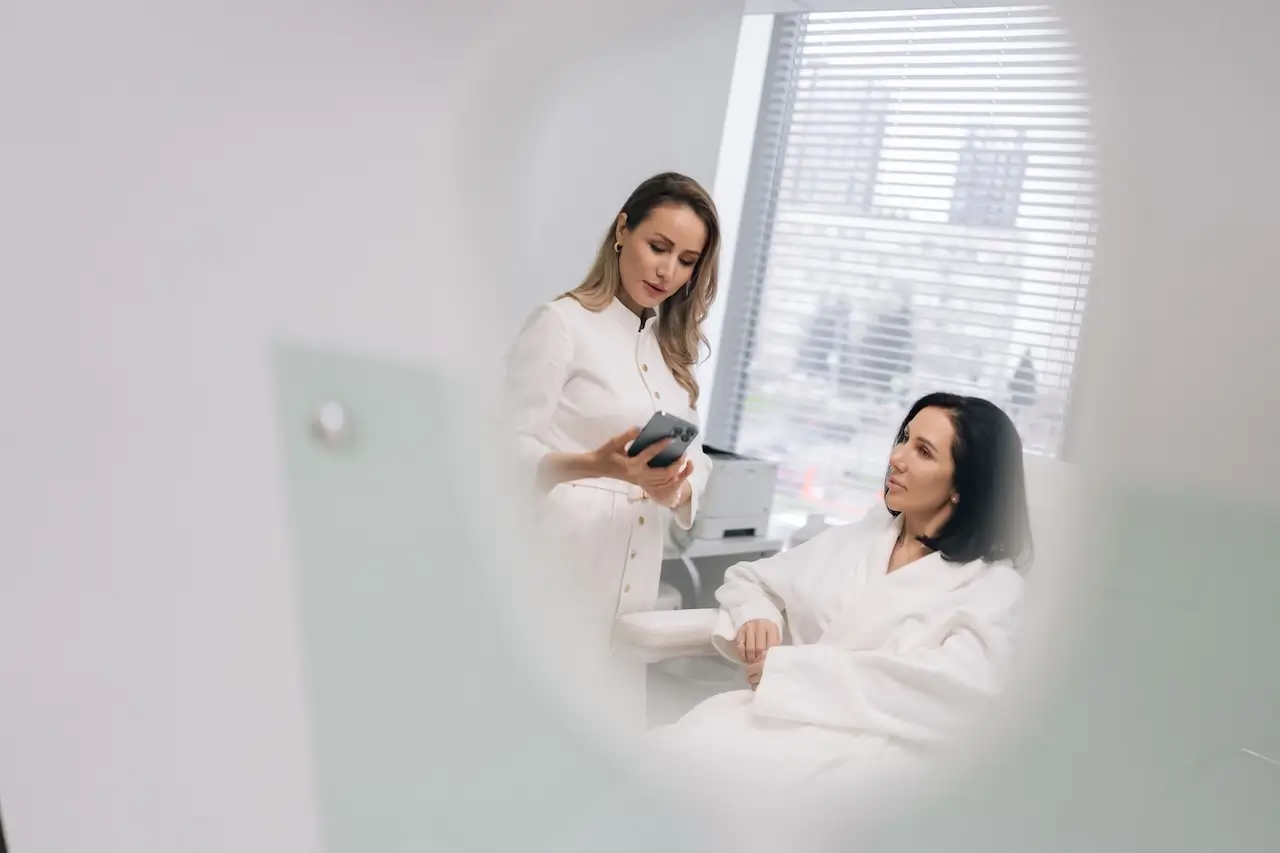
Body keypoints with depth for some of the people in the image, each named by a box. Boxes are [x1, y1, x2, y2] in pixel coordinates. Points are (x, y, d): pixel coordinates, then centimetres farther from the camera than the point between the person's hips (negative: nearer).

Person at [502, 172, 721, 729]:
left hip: (634, 572, 7)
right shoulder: (562, 322, -6)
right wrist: (595, 465, -31)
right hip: (560, 562, -7)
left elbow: (694, 455, 10)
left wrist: (675, 489, -12)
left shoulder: (672, 346, 18)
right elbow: (508, 447, -13)